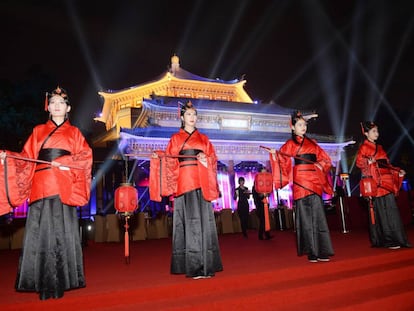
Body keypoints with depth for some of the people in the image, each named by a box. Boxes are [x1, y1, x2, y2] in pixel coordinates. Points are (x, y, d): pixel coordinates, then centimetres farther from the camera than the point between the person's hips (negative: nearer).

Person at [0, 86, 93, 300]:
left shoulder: (73, 132, 14)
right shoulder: (38, 131, 18)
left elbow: (86, 155, 2)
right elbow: (27, 158, 11)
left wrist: (64, 162, -11)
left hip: (63, 188, -1)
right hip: (41, 185, 2)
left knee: (61, 232, -3)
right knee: (40, 232, -2)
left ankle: (60, 280, 4)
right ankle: (43, 282, 5)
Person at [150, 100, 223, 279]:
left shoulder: (203, 138, 19)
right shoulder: (176, 138, 12)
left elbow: (213, 158, 12)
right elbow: (170, 161, 4)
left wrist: (205, 160, -8)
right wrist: (159, 157, -13)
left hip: (202, 181, 3)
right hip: (184, 181, -2)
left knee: (204, 219, -1)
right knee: (189, 220, -9)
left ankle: (206, 265, 5)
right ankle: (192, 266, -5)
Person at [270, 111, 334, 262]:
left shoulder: (312, 143, 19)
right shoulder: (290, 144, 7)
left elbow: (325, 159, 21)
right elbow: (283, 160, -2)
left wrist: (321, 165, 1)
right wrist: (275, 154, -20)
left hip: (315, 180, 4)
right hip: (301, 180, -4)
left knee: (318, 214, 0)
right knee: (305, 215, -4)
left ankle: (321, 251, 4)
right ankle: (311, 252, 1)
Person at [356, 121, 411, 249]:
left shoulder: (379, 147, 23)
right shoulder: (364, 147, 1)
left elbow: (387, 164, 25)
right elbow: (359, 162, -8)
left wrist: (397, 171, 14)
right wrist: (368, 162, -27)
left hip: (386, 182, 7)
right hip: (375, 182, -7)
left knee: (392, 210, 5)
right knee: (381, 211, -8)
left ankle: (397, 239, 11)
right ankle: (388, 241, -4)